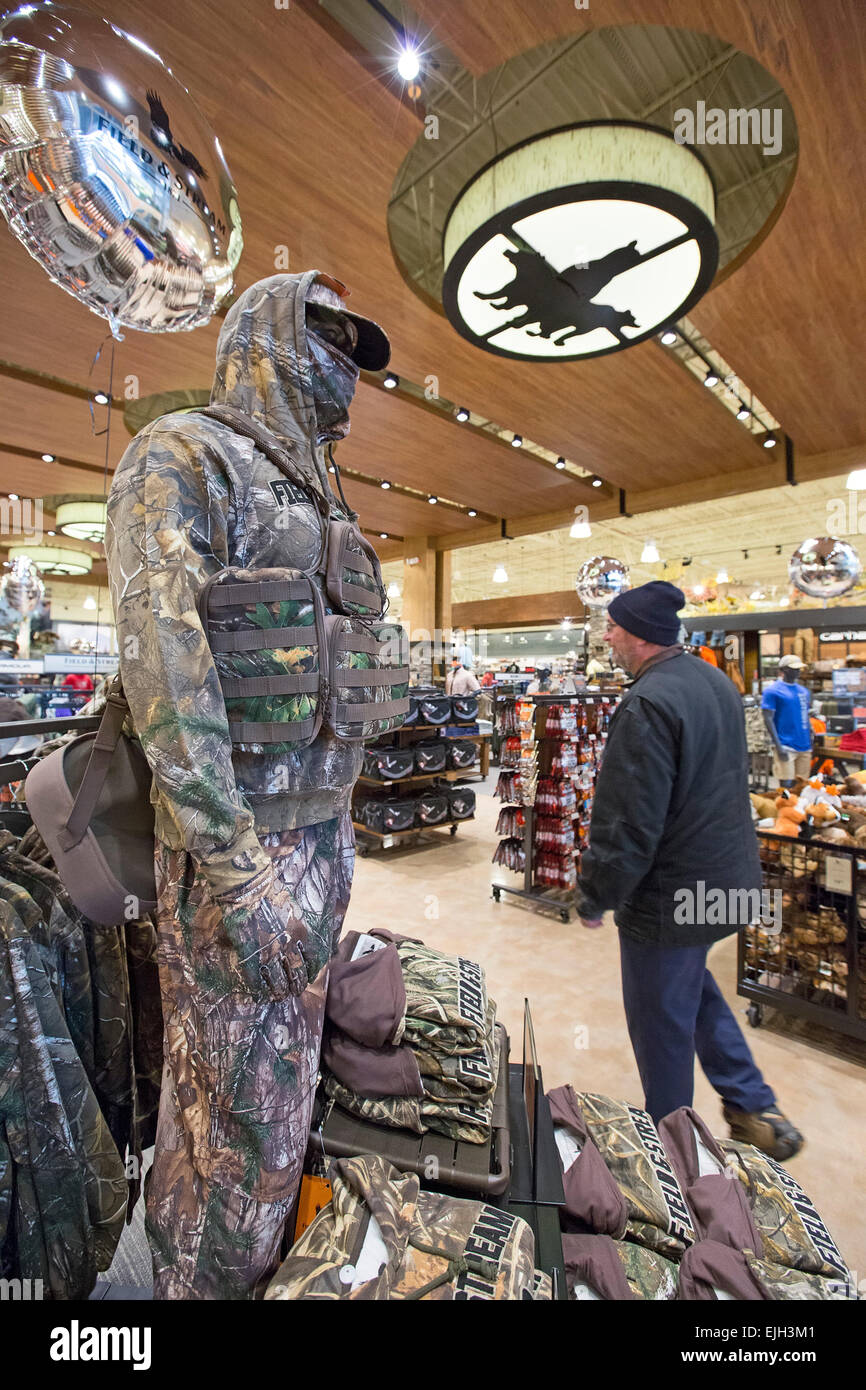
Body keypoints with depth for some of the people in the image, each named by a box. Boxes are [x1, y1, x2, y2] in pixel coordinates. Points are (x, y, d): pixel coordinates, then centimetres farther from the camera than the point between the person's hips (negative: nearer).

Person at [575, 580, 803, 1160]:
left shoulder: (648, 704, -27)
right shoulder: (717, 681, 4)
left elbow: (629, 822, -27)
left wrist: (596, 897, -13)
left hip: (671, 894, -9)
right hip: (726, 877, 9)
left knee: (661, 1016, 13)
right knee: (694, 984, 30)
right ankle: (754, 1106, 40)